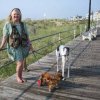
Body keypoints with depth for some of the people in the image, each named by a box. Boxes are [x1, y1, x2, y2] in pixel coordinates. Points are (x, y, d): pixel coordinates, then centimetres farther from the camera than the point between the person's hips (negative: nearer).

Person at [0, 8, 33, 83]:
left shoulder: (23, 24, 8)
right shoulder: (8, 25, -4)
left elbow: (27, 36, 12)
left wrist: (30, 44, 11)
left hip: (23, 46, 4)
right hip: (14, 47, -4)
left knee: (22, 63, 11)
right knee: (20, 63, -7)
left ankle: (21, 76, 32)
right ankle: (18, 77, 20)